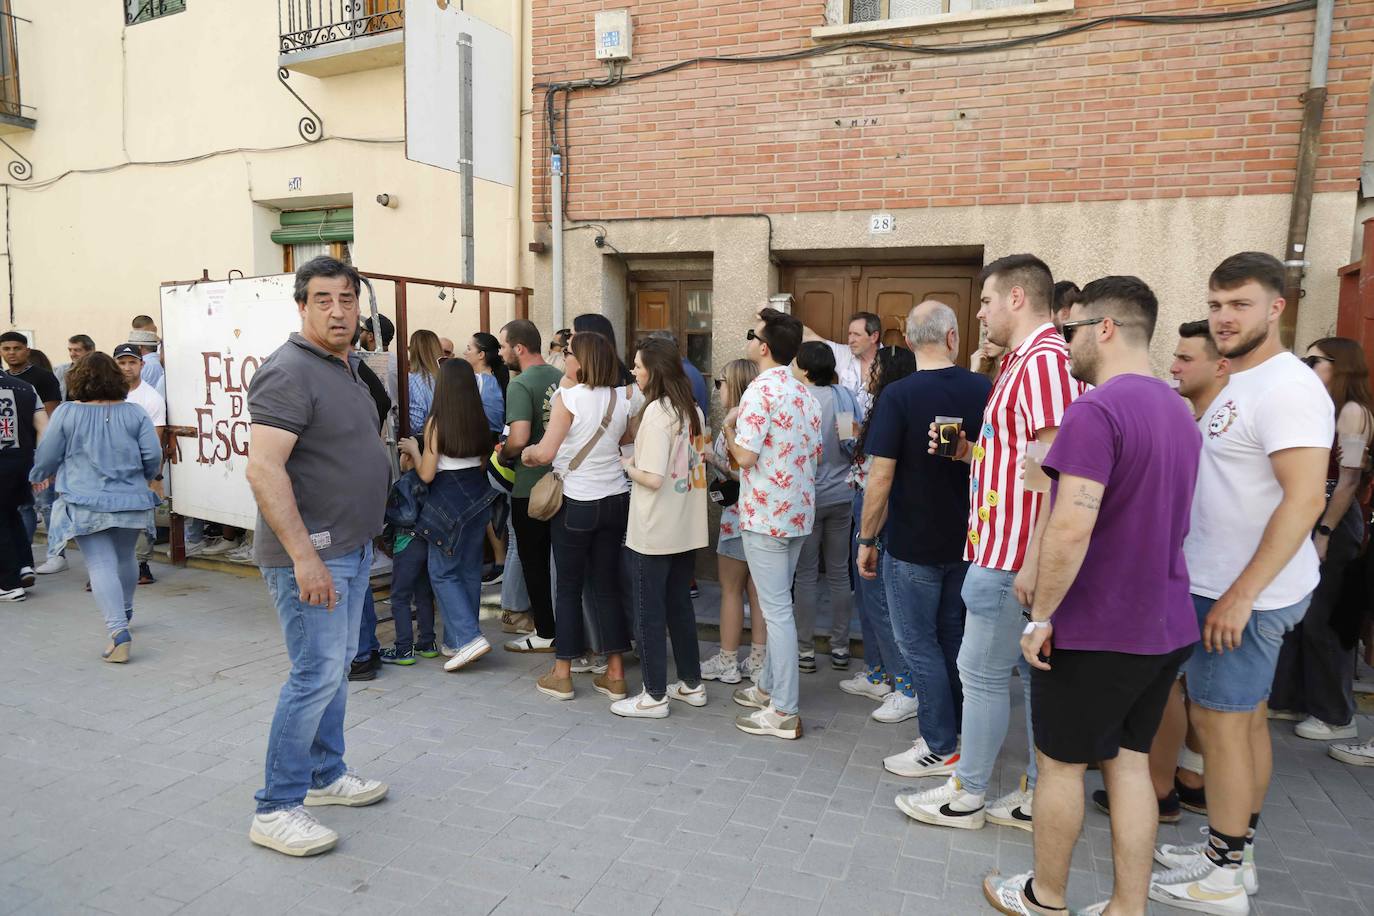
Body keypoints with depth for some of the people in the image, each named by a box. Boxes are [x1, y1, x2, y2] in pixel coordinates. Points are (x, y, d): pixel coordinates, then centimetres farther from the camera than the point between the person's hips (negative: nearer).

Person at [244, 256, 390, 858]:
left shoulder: (347, 366, 12)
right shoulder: (291, 371, -17)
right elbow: (263, 469, -25)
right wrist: (305, 556, -28)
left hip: (352, 546, 9)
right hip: (311, 552, -9)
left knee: (336, 666, 17)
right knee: (317, 674, -5)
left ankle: (325, 775, 32)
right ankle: (276, 809, 10)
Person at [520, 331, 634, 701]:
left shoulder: (569, 397, -14)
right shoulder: (622, 397, 2)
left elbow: (545, 451, -16)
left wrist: (527, 453, 4)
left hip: (576, 503, -5)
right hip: (616, 500, 5)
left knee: (569, 587, 7)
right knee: (607, 585, 12)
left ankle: (562, 675, 16)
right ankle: (615, 674, 16)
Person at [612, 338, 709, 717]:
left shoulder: (656, 412, -17)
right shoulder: (693, 410, 7)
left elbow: (653, 478, -22)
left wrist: (628, 466, -4)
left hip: (654, 531, -8)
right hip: (687, 528, 8)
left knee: (649, 612, 4)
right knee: (680, 605, 18)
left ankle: (655, 696, 13)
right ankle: (692, 684, 28)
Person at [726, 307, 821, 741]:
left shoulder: (761, 389, -16)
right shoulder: (804, 393, 10)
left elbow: (745, 456, -20)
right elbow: (815, 451, 14)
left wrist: (728, 431, -2)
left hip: (766, 513, -9)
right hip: (798, 510, 9)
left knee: (776, 610, -3)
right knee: (778, 604, 19)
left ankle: (784, 711, 5)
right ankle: (770, 686, 31)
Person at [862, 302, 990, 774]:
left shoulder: (900, 395, -16)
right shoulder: (984, 389, -2)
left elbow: (880, 478, -17)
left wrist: (866, 539, -7)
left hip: (912, 544, -5)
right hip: (968, 540, 6)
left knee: (918, 645, 7)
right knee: (953, 639, 19)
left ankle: (941, 748, 15)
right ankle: (960, 733, 31)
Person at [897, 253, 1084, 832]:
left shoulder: (1044, 359, -17)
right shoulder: (1023, 360, 16)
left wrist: (1034, 558, -23)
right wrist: (970, 452, 9)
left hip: (1010, 554, -10)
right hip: (1007, 549, 10)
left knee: (982, 672, 2)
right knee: (1036, 672, 15)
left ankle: (966, 795, 18)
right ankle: (1038, 796, 26)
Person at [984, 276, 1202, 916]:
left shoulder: (1096, 411, -21)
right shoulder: (1178, 411, 9)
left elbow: (1071, 529, -27)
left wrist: (1040, 616, -17)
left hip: (1095, 630, -8)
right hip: (1165, 625, 8)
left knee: (1061, 763, 10)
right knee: (1130, 761, 16)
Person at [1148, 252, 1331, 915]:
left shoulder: (1286, 388, -18)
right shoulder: (1239, 386, 12)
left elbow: (1304, 500, -24)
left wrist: (1241, 596, -24)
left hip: (1248, 594, -9)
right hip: (1226, 584, 9)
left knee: (1219, 720, 0)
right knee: (1245, 719, 16)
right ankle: (1233, 852, 30)